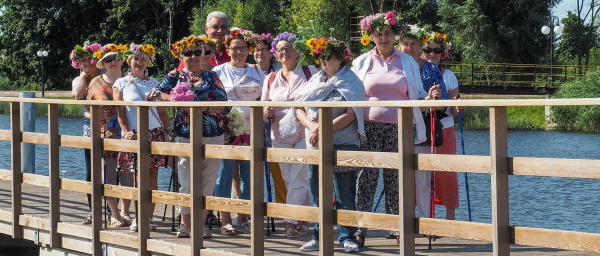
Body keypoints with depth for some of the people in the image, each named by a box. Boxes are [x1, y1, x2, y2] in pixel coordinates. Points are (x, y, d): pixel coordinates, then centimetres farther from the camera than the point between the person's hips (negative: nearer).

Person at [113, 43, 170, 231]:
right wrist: (126, 131, -13)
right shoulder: (121, 84, 6)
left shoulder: (153, 83, 13)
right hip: (134, 135, -2)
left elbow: (162, 110, 13)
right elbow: (120, 111, 0)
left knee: (152, 176, -1)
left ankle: (149, 217, 2)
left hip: (155, 133, 2)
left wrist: (169, 129, 2)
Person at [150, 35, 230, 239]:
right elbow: (154, 94, -5)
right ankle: (185, 224, 9)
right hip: (186, 136, -1)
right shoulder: (175, 76, 8)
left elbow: (225, 105, -1)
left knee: (207, 183, 2)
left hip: (212, 136, 1)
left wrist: (203, 107, -16)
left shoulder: (212, 77, 9)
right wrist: (178, 102, -18)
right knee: (187, 182, -3)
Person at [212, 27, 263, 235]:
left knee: (248, 175, 3)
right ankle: (225, 220, 0)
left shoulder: (257, 72, 14)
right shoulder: (219, 71, 6)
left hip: (250, 130, 3)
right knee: (225, 173, -5)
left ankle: (243, 219, 12)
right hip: (226, 130, -3)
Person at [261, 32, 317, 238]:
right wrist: (266, 113, -6)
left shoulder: (310, 72, 1)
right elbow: (264, 107, 18)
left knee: (298, 179, -11)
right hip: (280, 136, 5)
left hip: (305, 133, -5)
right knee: (289, 180, 7)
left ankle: (291, 221, -8)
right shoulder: (270, 79, 13)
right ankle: (304, 220, 15)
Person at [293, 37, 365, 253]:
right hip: (315, 146, 6)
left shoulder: (351, 82, -3)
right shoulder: (315, 81, 13)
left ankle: (347, 237, 4)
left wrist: (322, 130, -17)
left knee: (345, 194, -2)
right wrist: (312, 126, -11)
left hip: (343, 145, -5)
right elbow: (299, 109, 10)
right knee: (318, 194, 8)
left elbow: (350, 115, -13)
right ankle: (319, 236, 14)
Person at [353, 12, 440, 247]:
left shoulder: (408, 62, 12)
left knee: (396, 181, 3)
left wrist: (429, 98, -7)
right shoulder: (362, 63, 10)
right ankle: (359, 230, -6)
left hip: (400, 130, 1)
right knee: (366, 179, -6)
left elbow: (417, 96, 14)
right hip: (370, 128, -1)